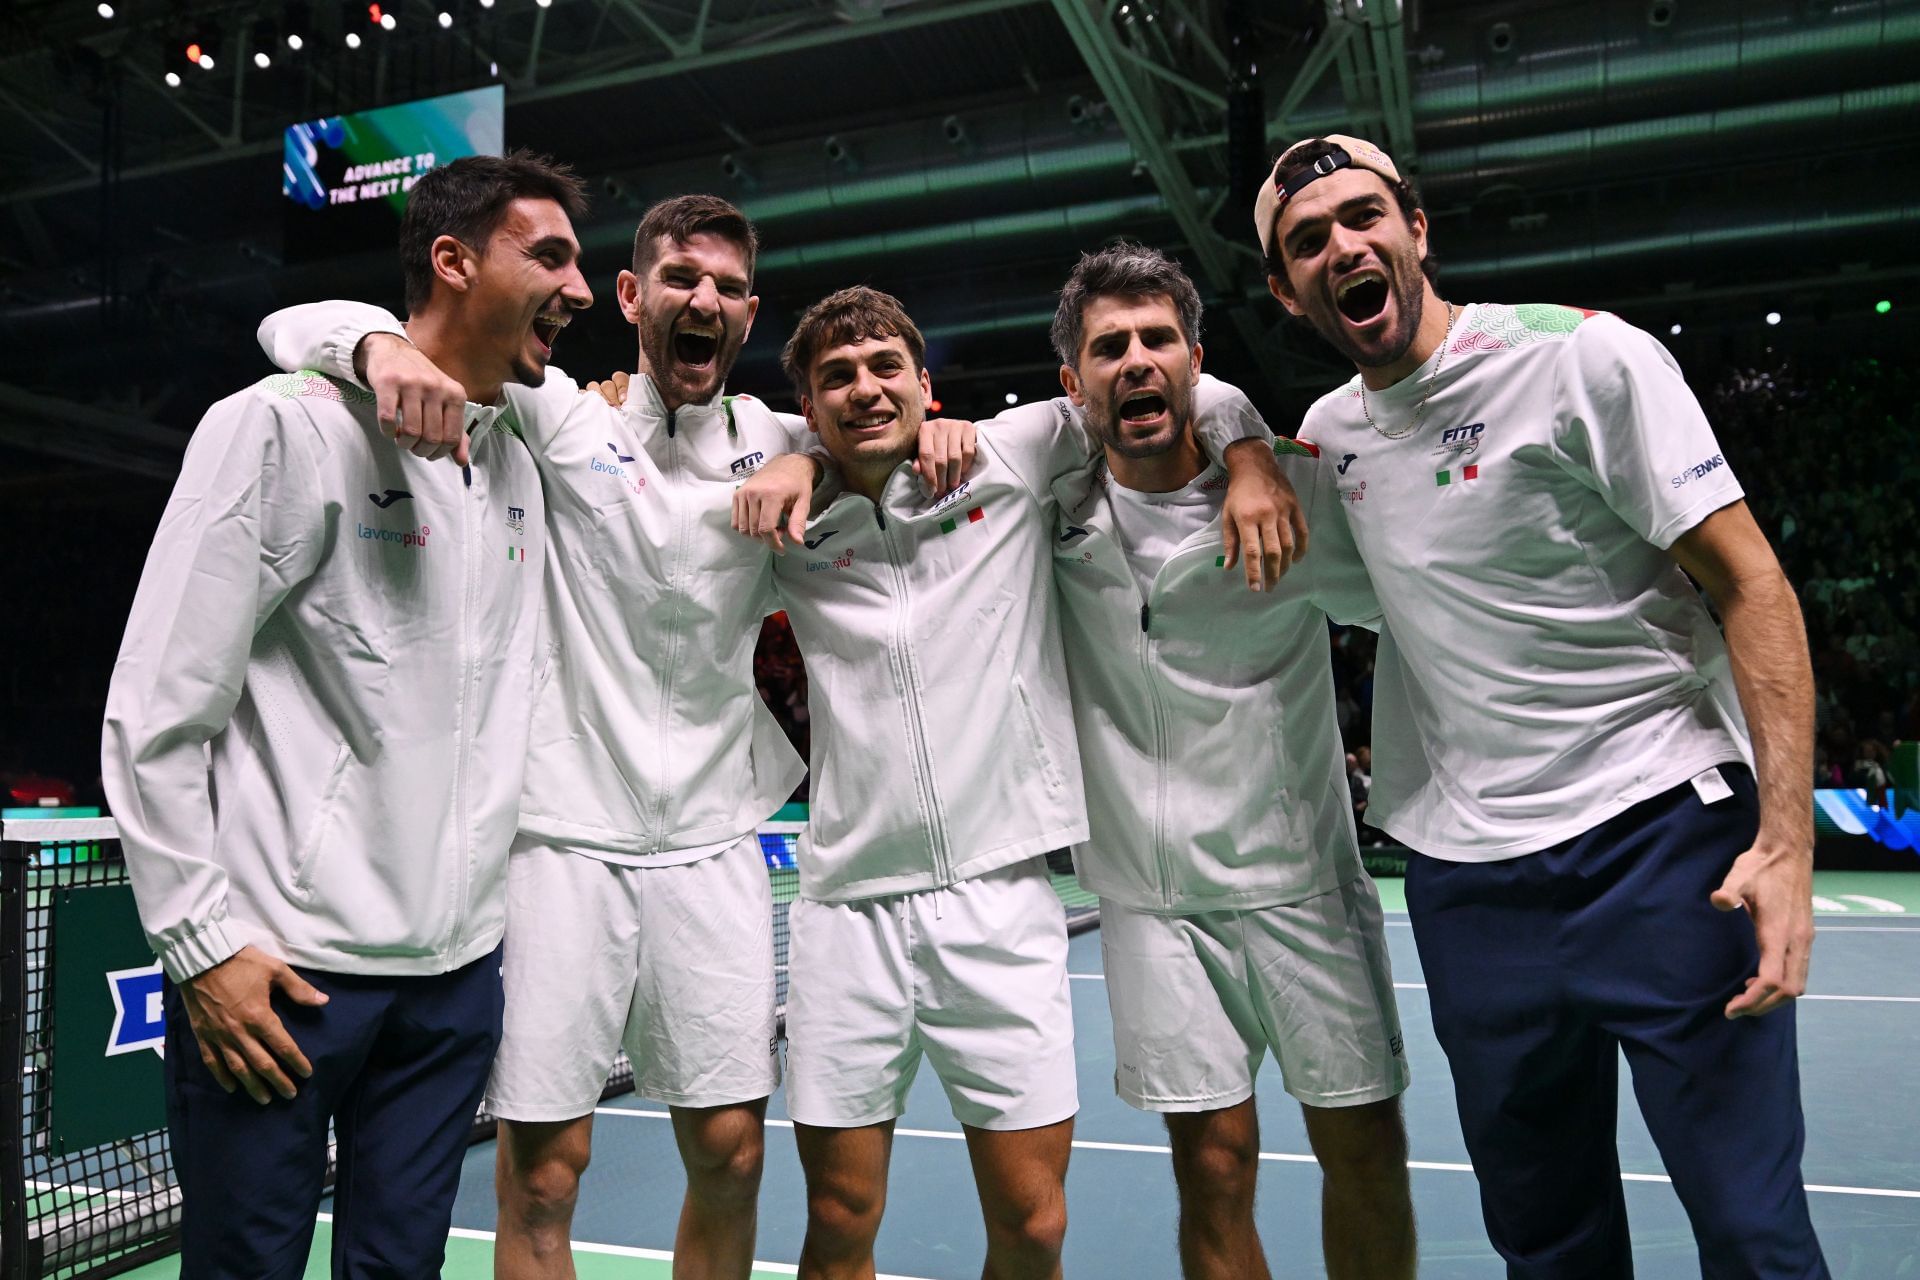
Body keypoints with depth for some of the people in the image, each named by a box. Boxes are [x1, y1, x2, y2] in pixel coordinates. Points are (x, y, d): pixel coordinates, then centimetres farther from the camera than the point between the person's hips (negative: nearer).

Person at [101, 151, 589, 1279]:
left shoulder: (520, 464, 11)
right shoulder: (286, 427, -9)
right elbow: (155, 715, -10)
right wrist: (201, 942, -12)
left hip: (459, 966, 6)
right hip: (277, 971, -5)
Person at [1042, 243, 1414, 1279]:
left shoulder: (1293, 487, -4)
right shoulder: (1049, 502, -2)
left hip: (1302, 880, 0)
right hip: (1152, 900, 0)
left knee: (1366, 1153, 9)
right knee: (1213, 1167, 6)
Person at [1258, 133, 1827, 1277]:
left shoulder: (1587, 355, -6)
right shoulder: (1329, 430, 8)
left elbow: (1751, 589, -9)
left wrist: (1786, 842, -17)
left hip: (1661, 828, -4)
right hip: (1465, 871, 5)